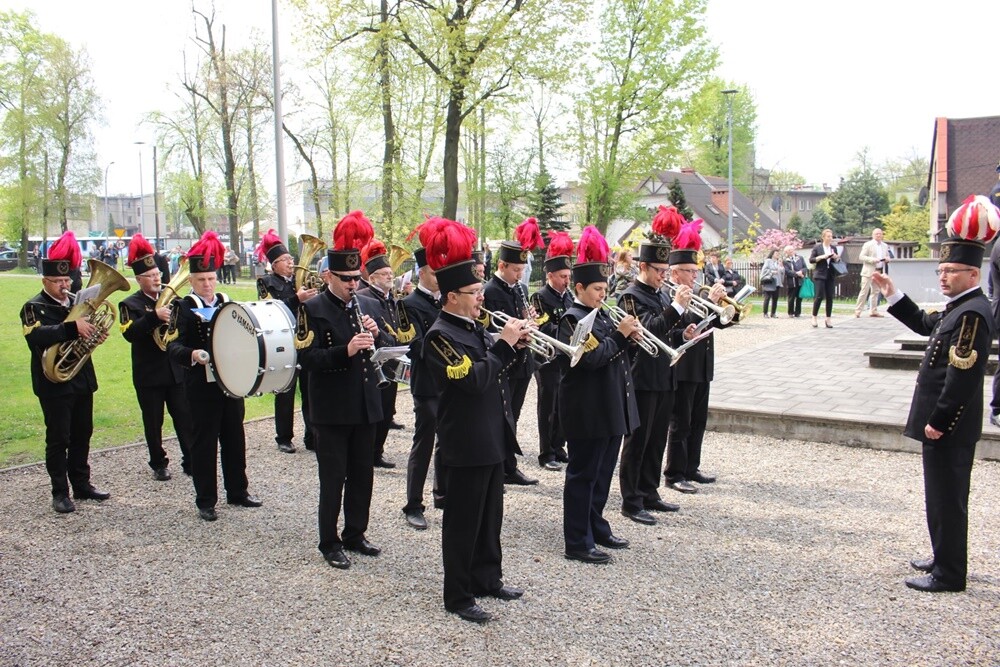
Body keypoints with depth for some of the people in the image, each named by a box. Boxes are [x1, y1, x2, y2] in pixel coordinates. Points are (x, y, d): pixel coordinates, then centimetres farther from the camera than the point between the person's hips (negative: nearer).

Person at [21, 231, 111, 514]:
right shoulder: (33, 308, -9)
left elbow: (85, 332, 17)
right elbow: (37, 335, -28)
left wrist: (96, 334, -7)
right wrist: (73, 327, -38)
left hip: (82, 379, 6)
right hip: (54, 383, -6)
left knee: (82, 435, 14)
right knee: (58, 439, 0)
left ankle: (82, 484, 26)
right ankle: (60, 493, 9)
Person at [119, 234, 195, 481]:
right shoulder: (130, 305, -4)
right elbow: (129, 333, -21)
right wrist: (155, 317, -32)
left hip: (176, 370, 3)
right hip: (149, 374, -3)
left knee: (185, 419, 4)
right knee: (153, 423, 7)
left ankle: (191, 461, 12)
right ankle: (159, 465, 20)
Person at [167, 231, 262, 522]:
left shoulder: (227, 302, 11)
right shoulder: (184, 308, -6)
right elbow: (172, 346, -15)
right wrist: (193, 354, -33)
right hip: (202, 386, -5)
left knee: (235, 438, 13)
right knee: (205, 442, 1)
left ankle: (237, 491, 26)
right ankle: (206, 501, 11)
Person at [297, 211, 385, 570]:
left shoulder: (368, 305, 9)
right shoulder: (313, 309, -8)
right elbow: (308, 358, -17)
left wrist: (375, 334, -10)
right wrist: (346, 350, -29)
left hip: (366, 406, 6)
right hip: (331, 411, -5)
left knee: (362, 476, 14)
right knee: (333, 479, 3)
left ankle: (355, 534, 29)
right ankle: (329, 543, 16)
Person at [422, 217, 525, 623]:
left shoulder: (473, 327, 10)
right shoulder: (440, 336, -18)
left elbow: (496, 368, 18)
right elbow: (473, 379, -27)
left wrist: (514, 345, 1)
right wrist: (503, 345, -22)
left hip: (491, 438, 9)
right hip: (465, 445, -9)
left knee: (490, 515, 19)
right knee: (463, 521, 2)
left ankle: (487, 578, 34)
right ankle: (458, 597, 14)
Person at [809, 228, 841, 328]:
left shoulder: (834, 248, 12)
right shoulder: (817, 247, 0)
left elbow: (837, 261, 17)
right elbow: (811, 260, -4)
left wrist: (836, 258, -5)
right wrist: (822, 257, -16)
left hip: (831, 276, 4)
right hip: (820, 275, -4)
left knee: (830, 297, 2)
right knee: (819, 296, -10)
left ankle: (828, 319, 9)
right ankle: (814, 317, 5)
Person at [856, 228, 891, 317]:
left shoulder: (885, 246, 14)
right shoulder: (868, 244, -3)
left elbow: (888, 256, 24)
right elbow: (861, 256, -9)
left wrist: (887, 258, -1)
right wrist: (872, 260, -22)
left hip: (880, 271, 6)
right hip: (869, 271, -6)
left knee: (875, 291, 8)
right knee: (864, 291, -6)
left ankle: (873, 311, 12)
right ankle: (857, 311, -3)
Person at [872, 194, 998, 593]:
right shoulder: (959, 308, 10)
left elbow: (962, 377, -25)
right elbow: (924, 325, 27)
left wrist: (938, 422, -21)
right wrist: (892, 295, 19)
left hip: (949, 425, -10)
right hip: (942, 420, 10)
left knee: (946, 498, -1)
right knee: (942, 496, 19)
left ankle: (949, 575, 9)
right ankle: (945, 559, 32)